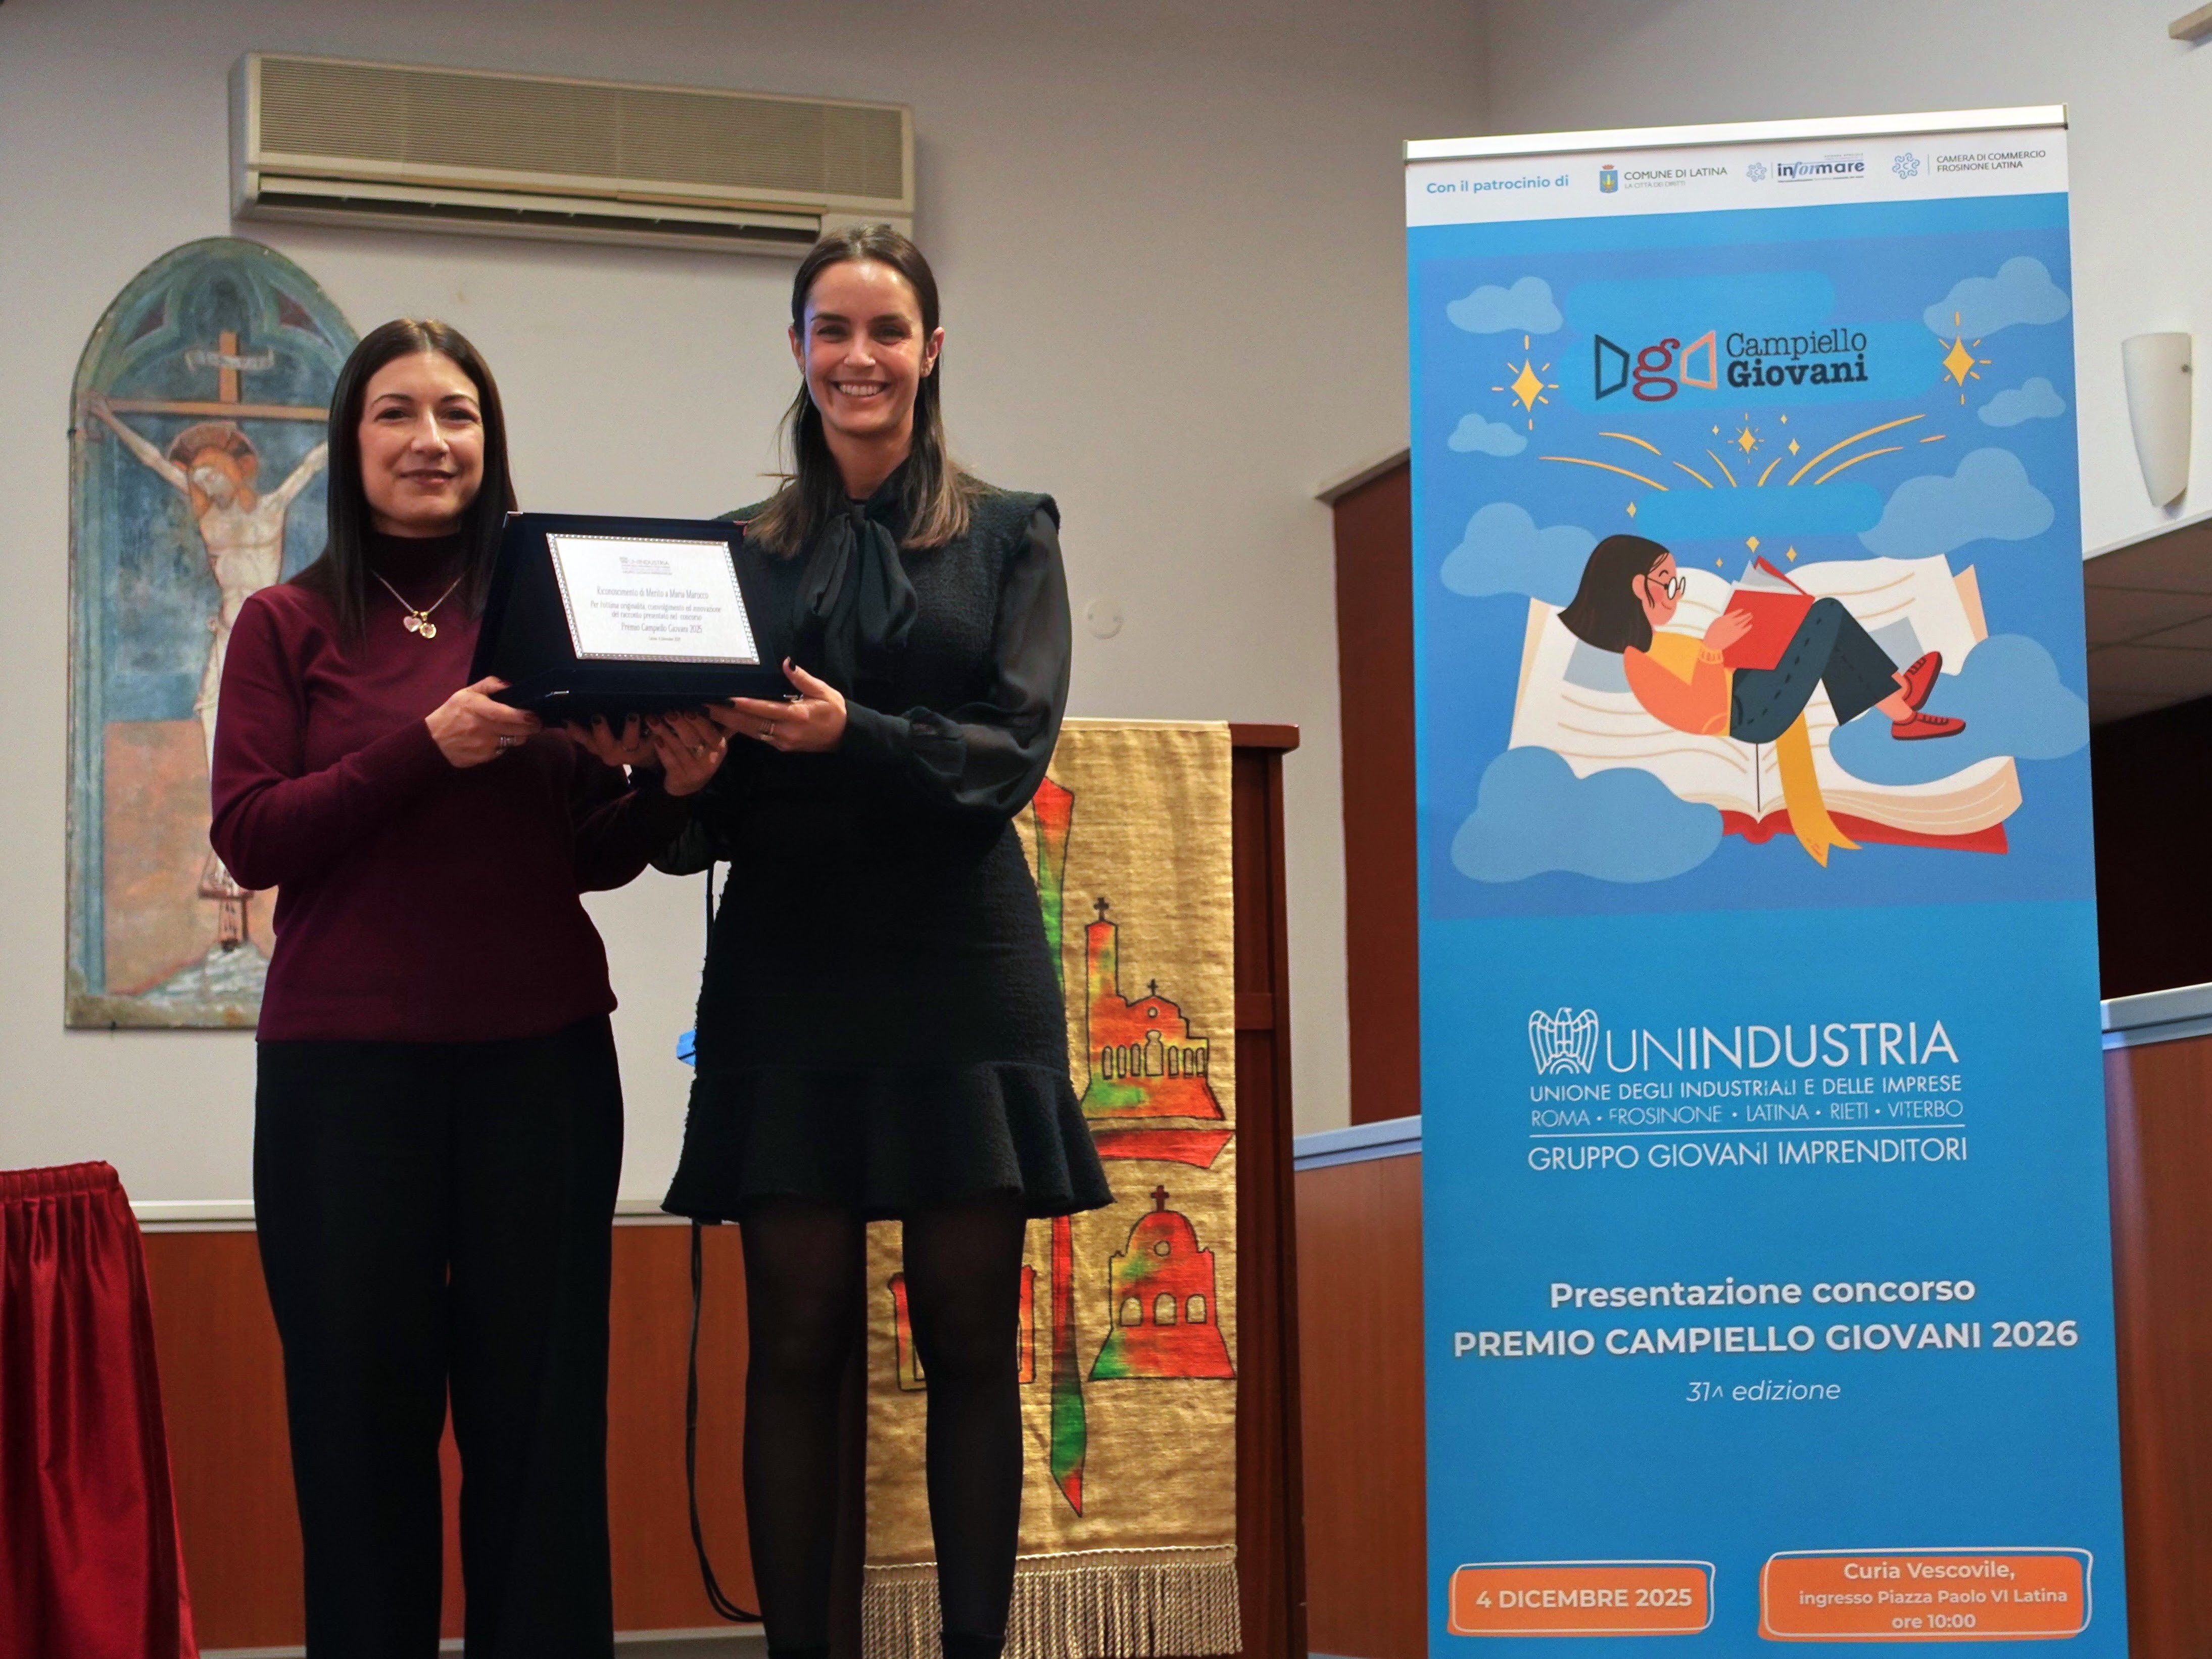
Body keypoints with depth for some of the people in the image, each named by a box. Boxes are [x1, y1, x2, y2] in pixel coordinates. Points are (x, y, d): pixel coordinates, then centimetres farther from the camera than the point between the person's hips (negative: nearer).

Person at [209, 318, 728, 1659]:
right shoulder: (291, 625, 5)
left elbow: (595, 856, 11)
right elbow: (249, 839, -4)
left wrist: (669, 785, -10)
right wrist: (426, 746, -15)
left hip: (540, 1054, 2)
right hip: (346, 1061, -1)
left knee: (542, 1407, 3)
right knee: (362, 1407, 3)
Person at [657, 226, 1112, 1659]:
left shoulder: (1009, 535, 8)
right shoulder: (744, 550, 12)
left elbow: (1015, 755, -5)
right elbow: (704, 810, 10)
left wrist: (849, 734, -21)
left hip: (958, 964, -1)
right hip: (788, 965, 1)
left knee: (969, 1335, 0)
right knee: (798, 1337, 0)